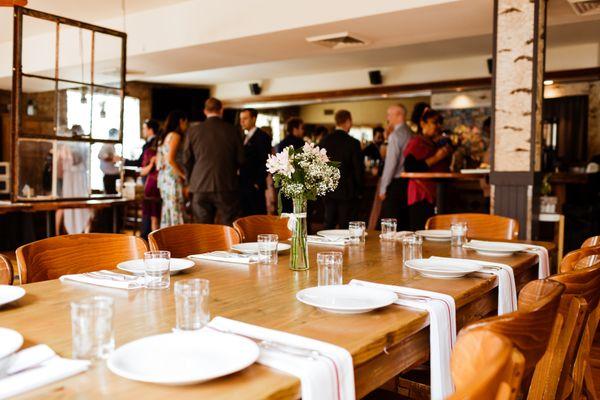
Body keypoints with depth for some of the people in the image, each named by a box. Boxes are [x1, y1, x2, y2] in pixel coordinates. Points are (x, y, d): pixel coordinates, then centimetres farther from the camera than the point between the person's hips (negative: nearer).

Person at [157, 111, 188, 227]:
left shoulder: (164, 136, 18)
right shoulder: (175, 135, -7)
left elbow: (158, 160, 19)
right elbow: (170, 160, -17)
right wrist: (183, 175, -10)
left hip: (163, 177, 9)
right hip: (172, 177, -9)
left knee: (167, 212, 9)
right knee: (176, 213, -8)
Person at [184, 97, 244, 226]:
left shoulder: (194, 130, 2)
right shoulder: (232, 130, -1)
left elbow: (187, 159, 5)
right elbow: (241, 159, 1)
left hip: (200, 187, 2)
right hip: (227, 186, -1)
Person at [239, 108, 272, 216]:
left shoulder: (262, 137, -6)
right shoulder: (245, 138, 18)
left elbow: (265, 161, -12)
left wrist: (258, 183, -16)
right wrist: (239, 181, 10)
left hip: (255, 186, -8)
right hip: (243, 185, 8)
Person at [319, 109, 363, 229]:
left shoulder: (324, 141, 0)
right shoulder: (353, 143, -12)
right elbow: (358, 168, -9)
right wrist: (359, 190, 3)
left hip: (328, 191, 4)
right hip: (347, 192, -4)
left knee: (328, 225, 13)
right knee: (345, 226, 2)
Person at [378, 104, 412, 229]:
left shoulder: (395, 135, -12)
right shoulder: (409, 133, 10)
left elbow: (391, 163, -16)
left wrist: (383, 188, -11)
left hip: (395, 183, -8)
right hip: (407, 181, 8)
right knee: (404, 222, 13)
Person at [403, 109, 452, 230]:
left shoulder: (436, 143, 22)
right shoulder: (416, 143, -5)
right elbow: (410, 168, -19)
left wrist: (448, 155, 13)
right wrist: (436, 158, -16)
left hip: (435, 196, 8)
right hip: (422, 197, -8)